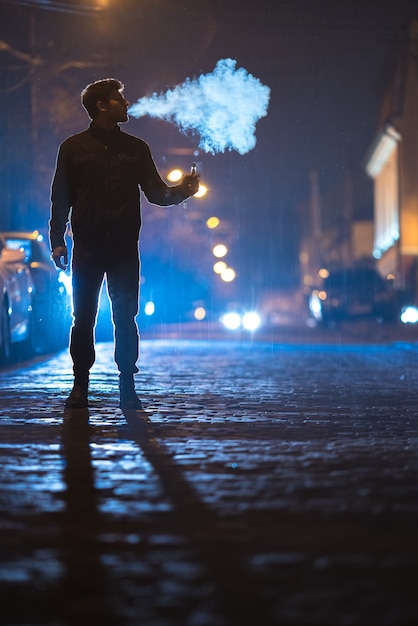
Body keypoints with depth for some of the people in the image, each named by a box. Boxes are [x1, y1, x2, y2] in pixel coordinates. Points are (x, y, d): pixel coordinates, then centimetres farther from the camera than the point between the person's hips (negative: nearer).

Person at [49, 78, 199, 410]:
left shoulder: (136, 148, 10)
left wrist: (180, 191, -12)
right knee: (83, 318, -1)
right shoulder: (74, 147, 6)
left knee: (126, 317, 0)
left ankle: (128, 387, 6)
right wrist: (57, 240, -2)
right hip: (87, 246, -1)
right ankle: (80, 386, 8)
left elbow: (156, 192, 9)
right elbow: (61, 197, 5)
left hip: (124, 247, 1)